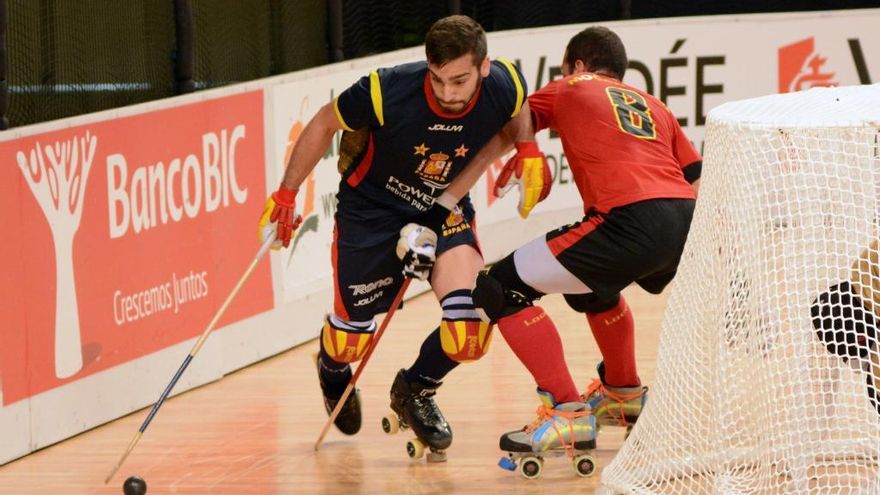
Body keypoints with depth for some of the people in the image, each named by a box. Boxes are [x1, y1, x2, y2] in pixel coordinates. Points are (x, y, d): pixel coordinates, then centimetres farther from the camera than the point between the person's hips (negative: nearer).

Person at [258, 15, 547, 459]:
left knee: (471, 330, -17)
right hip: (370, 210, -2)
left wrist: (528, 150, -12)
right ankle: (333, 369, 48)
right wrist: (285, 195, -6)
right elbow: (325, 124, -13)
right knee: (352, 340, 6)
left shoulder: (504, 87, -23)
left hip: (444, 210, 2)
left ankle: (416, 390, 17)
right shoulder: (386, 92, -32)